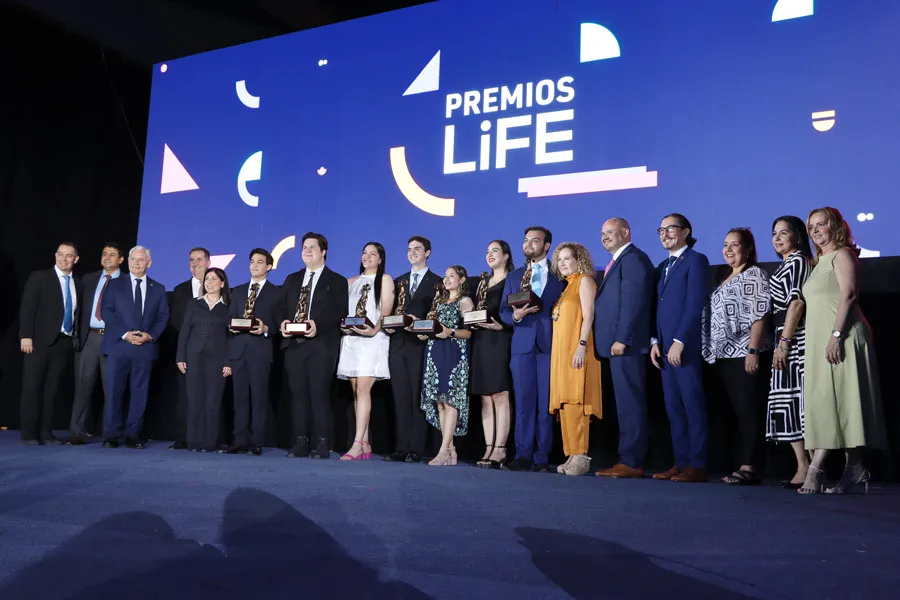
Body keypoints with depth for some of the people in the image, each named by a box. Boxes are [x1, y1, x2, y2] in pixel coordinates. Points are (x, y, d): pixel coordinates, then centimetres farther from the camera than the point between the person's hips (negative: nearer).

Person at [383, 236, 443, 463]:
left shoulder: (436, 282, 4)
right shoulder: (398, 281, 20)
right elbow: (391, 311, 18)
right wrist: (388, 325, -2)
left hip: (420, 345, -5)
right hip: (398, 345, 5)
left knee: (418, 399, -4)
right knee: (400, 398, 4)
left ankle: (416, 449, -1)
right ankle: (402, 448, 7)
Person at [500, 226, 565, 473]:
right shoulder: (514, 277, 17)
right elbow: (503, 311, 12)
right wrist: (515, 316, -9)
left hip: (550, 344, -2)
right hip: (522, 344, 2)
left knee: (546, 402, -1)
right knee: (523, 401, 1)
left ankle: (542, 457, 4)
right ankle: (523, 455, 5)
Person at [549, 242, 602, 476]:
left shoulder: (585, 280, 0)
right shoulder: (566, 286, 22)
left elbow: (588, 315, -11)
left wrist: (582, 345, -21)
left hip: (576, 349, -8)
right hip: (561, 351, 8)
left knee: (575, 402, -13)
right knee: (564, 403, 4)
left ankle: (581, 457, -13)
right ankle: (572, 455, 6)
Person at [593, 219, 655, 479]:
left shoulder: (633, 258, -9)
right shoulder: (619, 261, 23)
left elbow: (632, 302, -18)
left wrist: (621, 339, -21)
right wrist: (615, 340, 15)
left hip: (625, 344, -10)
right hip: (617, 343, 10)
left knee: (630, 404, -8)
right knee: (626, 404, 10)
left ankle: (631, 462, -5)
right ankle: (629, 460, 14)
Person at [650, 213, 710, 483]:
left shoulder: (696, 260, -3)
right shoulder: (663, 266, 20)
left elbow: (695, 305, -12)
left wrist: (679, 341, -16)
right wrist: (655, 341, 7)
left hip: (686, 346, -8)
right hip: (665, 347, 8)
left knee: (693, 406, -5)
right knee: (673, 408, 8)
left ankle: (698, 466, -2)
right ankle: (681, 462, 12)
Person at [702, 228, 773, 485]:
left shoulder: (754, 275, -3)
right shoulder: (726, 280, 21)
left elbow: (759, 316, -12)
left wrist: (753, 350, -19)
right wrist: (714, 352, 15)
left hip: (746, 355, -8)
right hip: (725, 356, 8)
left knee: (749, 411, -9)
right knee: (740, 413, 8)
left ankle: (750, 467, -9)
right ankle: (744, 465, 11)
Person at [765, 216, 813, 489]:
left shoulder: (798, 261, -5)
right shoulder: (786, 264, 22)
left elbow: (797, 302, -15)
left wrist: (783, 343, -18)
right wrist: (782, 343, 15)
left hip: (795, 337, -9)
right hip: (786, 338, 9)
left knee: (795, 398, -10)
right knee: (787, 400, 6)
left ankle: (806, 468, -9)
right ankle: (804, 466, 7)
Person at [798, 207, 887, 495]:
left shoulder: (842, 254, -2)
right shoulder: (820, 261, 23)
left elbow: (848, 294, -15)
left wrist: (836, 334, -23)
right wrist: (823, 340, 16)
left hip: (840, 337, -9)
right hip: (820, 341, 9)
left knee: (829, 400, -12)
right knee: (835, 404, 4)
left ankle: (816, 468, -14)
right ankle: (855, 467, 6)